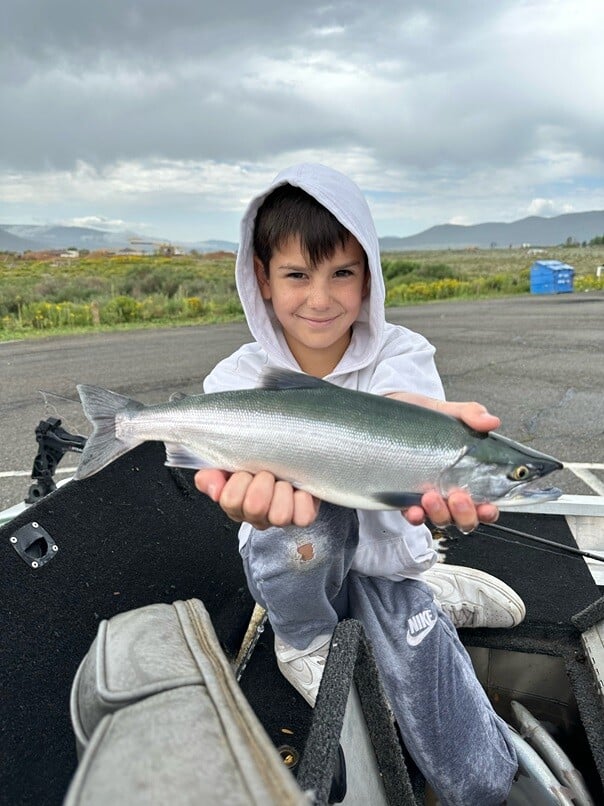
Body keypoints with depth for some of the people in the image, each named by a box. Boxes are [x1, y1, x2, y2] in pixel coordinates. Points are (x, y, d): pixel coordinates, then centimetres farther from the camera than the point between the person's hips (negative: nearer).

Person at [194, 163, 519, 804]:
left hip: (384, 565, 1)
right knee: (307, 513, -36)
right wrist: (258, 488, -60)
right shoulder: (239, 378, -12)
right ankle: (304, 639, -1)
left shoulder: (401, 353, -12)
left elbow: (397, 407, -35)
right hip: (294, 568, 0)